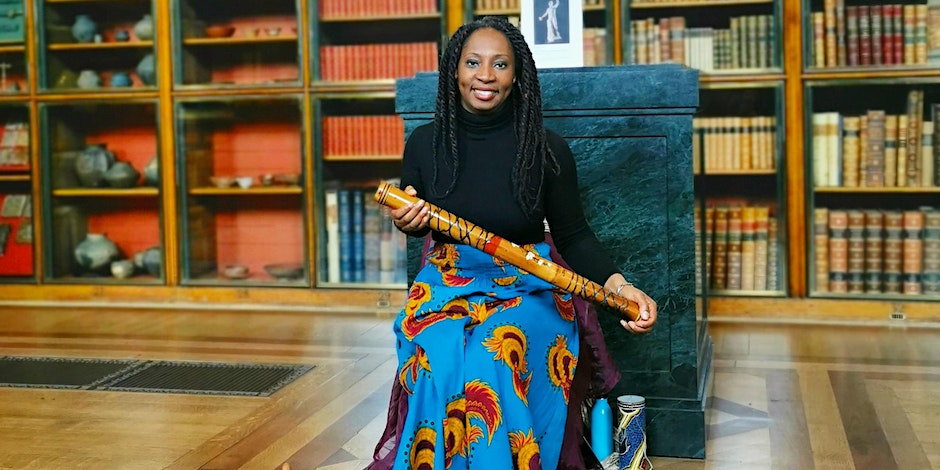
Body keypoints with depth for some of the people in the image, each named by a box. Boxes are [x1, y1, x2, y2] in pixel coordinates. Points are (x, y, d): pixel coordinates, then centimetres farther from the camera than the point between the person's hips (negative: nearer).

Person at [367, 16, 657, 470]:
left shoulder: (547, 149, -7)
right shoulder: (424, 143, -1)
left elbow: (573, 236, 2)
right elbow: (414, 223, 14)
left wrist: (618, 285, -15)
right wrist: (407, 221, -11)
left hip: (527, 290, -1)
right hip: (447, 283, 2)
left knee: (492, 357, -32)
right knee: (438, 360, -30)